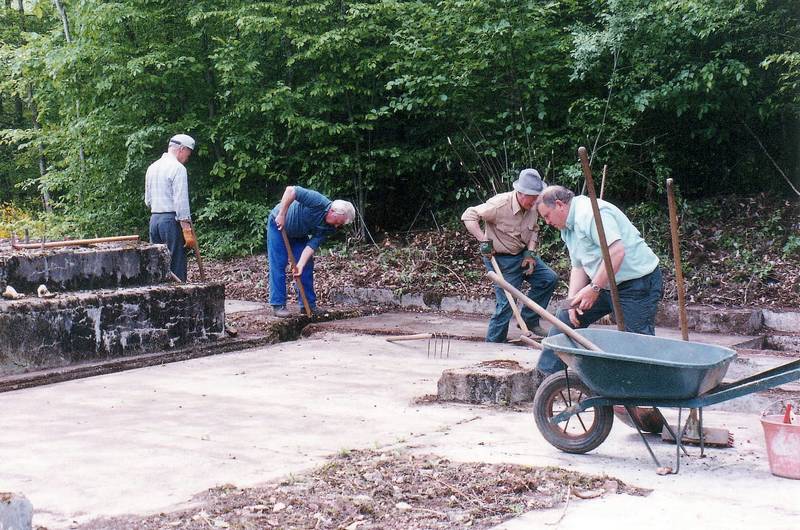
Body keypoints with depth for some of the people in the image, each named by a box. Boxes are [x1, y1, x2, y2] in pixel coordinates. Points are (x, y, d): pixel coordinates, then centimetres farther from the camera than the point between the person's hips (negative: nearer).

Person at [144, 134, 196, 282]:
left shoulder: (152, 167, 14)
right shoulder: (178, 168, -10)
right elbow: (181, 202, -16)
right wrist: (187, 230, -17)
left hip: (154, 218, 8)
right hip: (172, 220, -8)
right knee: (176, 267, -5)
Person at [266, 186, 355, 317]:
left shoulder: (329, 228, -14)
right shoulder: (318, 201, -34)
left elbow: (312, 245, -18)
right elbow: (290, 190, -36)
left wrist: (300, 265, -31)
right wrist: (282, 215, -34)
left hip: (299, 234, 6)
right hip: (278, 224, -6)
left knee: (307, 267, 3)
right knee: (278, 266, -8)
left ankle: (309, 304, 11)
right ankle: (278, 305, -2)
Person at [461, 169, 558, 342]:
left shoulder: (533, 207, -6)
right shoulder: (500, 204, -27)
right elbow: (469, 215, -23)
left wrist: (531, 253, -2)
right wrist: (484, 241, -26)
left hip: (523, 254, 7)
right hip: (501, 259, -7)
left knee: (549, 278, 4)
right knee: (505, 304, -9)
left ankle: (529, 319, 17)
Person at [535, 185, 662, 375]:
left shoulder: (591, 213, -20)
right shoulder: (567, 228, 13)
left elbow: (616, 252, -29)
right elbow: (578, 266, 14)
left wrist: (594, 288, -26)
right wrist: (573, 300, -2)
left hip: (637, 283, -10)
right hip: (604, 285, 10)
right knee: (567, 317, 10)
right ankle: (547, 374, 17)